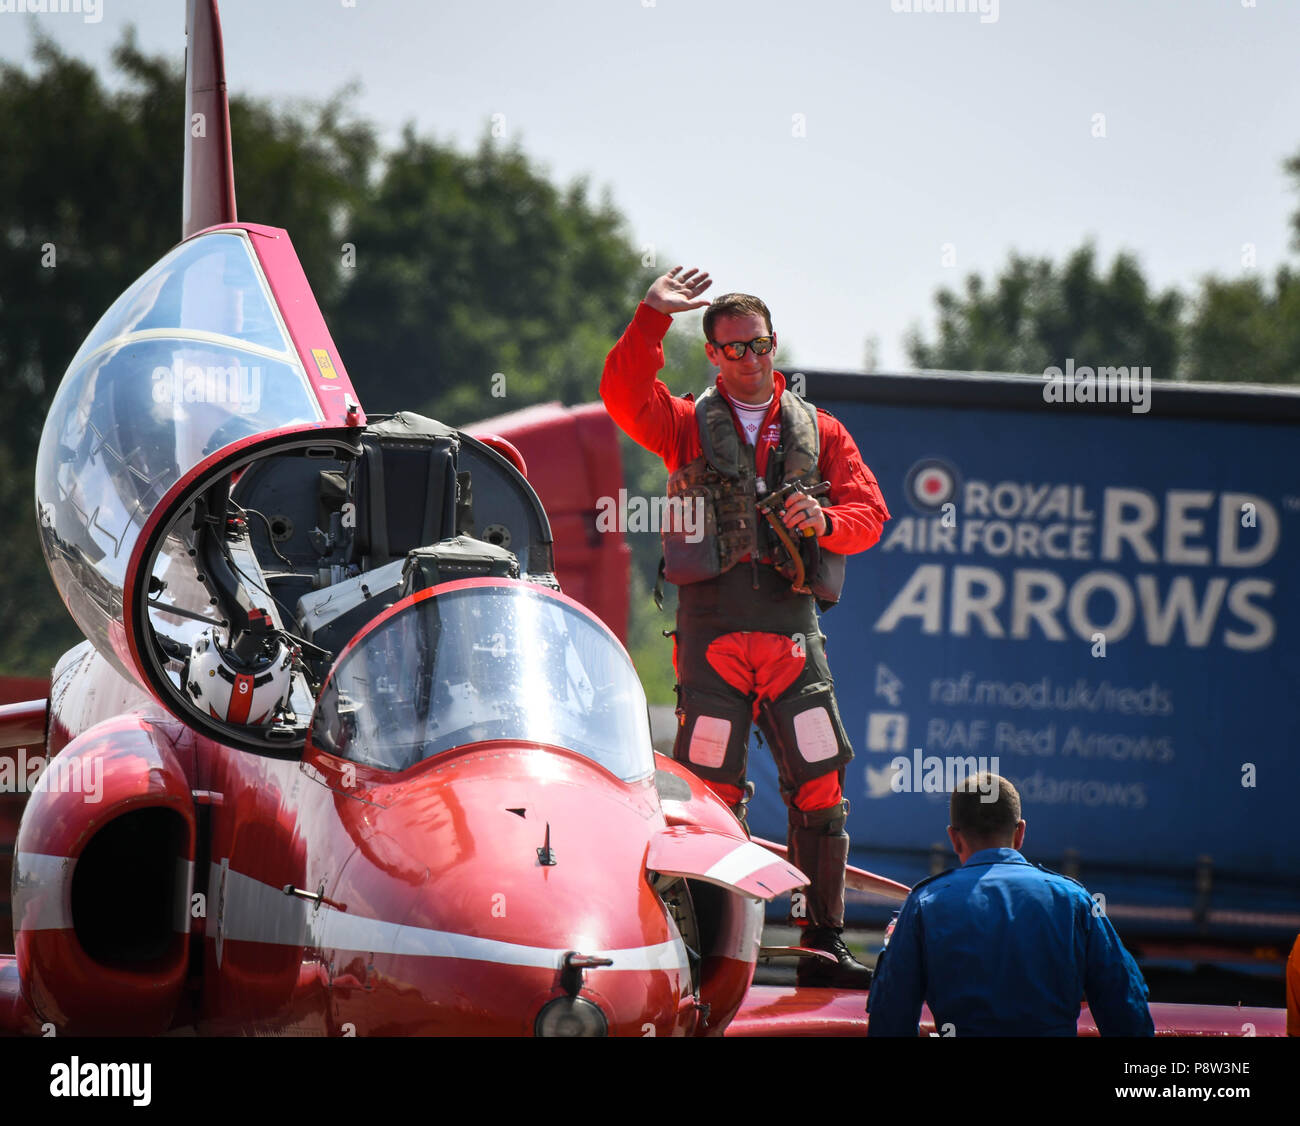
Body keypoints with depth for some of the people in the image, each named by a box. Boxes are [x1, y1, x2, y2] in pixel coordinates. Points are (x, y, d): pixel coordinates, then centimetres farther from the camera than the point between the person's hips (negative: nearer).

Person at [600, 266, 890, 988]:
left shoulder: (819, 432, 17)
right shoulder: (689, 425, 11)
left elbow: (870, 510, 10)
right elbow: (627, 395, -7)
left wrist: (825, 521, -11)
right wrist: (653, 317, -17)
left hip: (793, 627, 2)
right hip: (713, 624, -2)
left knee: (821, 785, -3)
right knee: (709, 791, -5)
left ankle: (825, 943, 4)